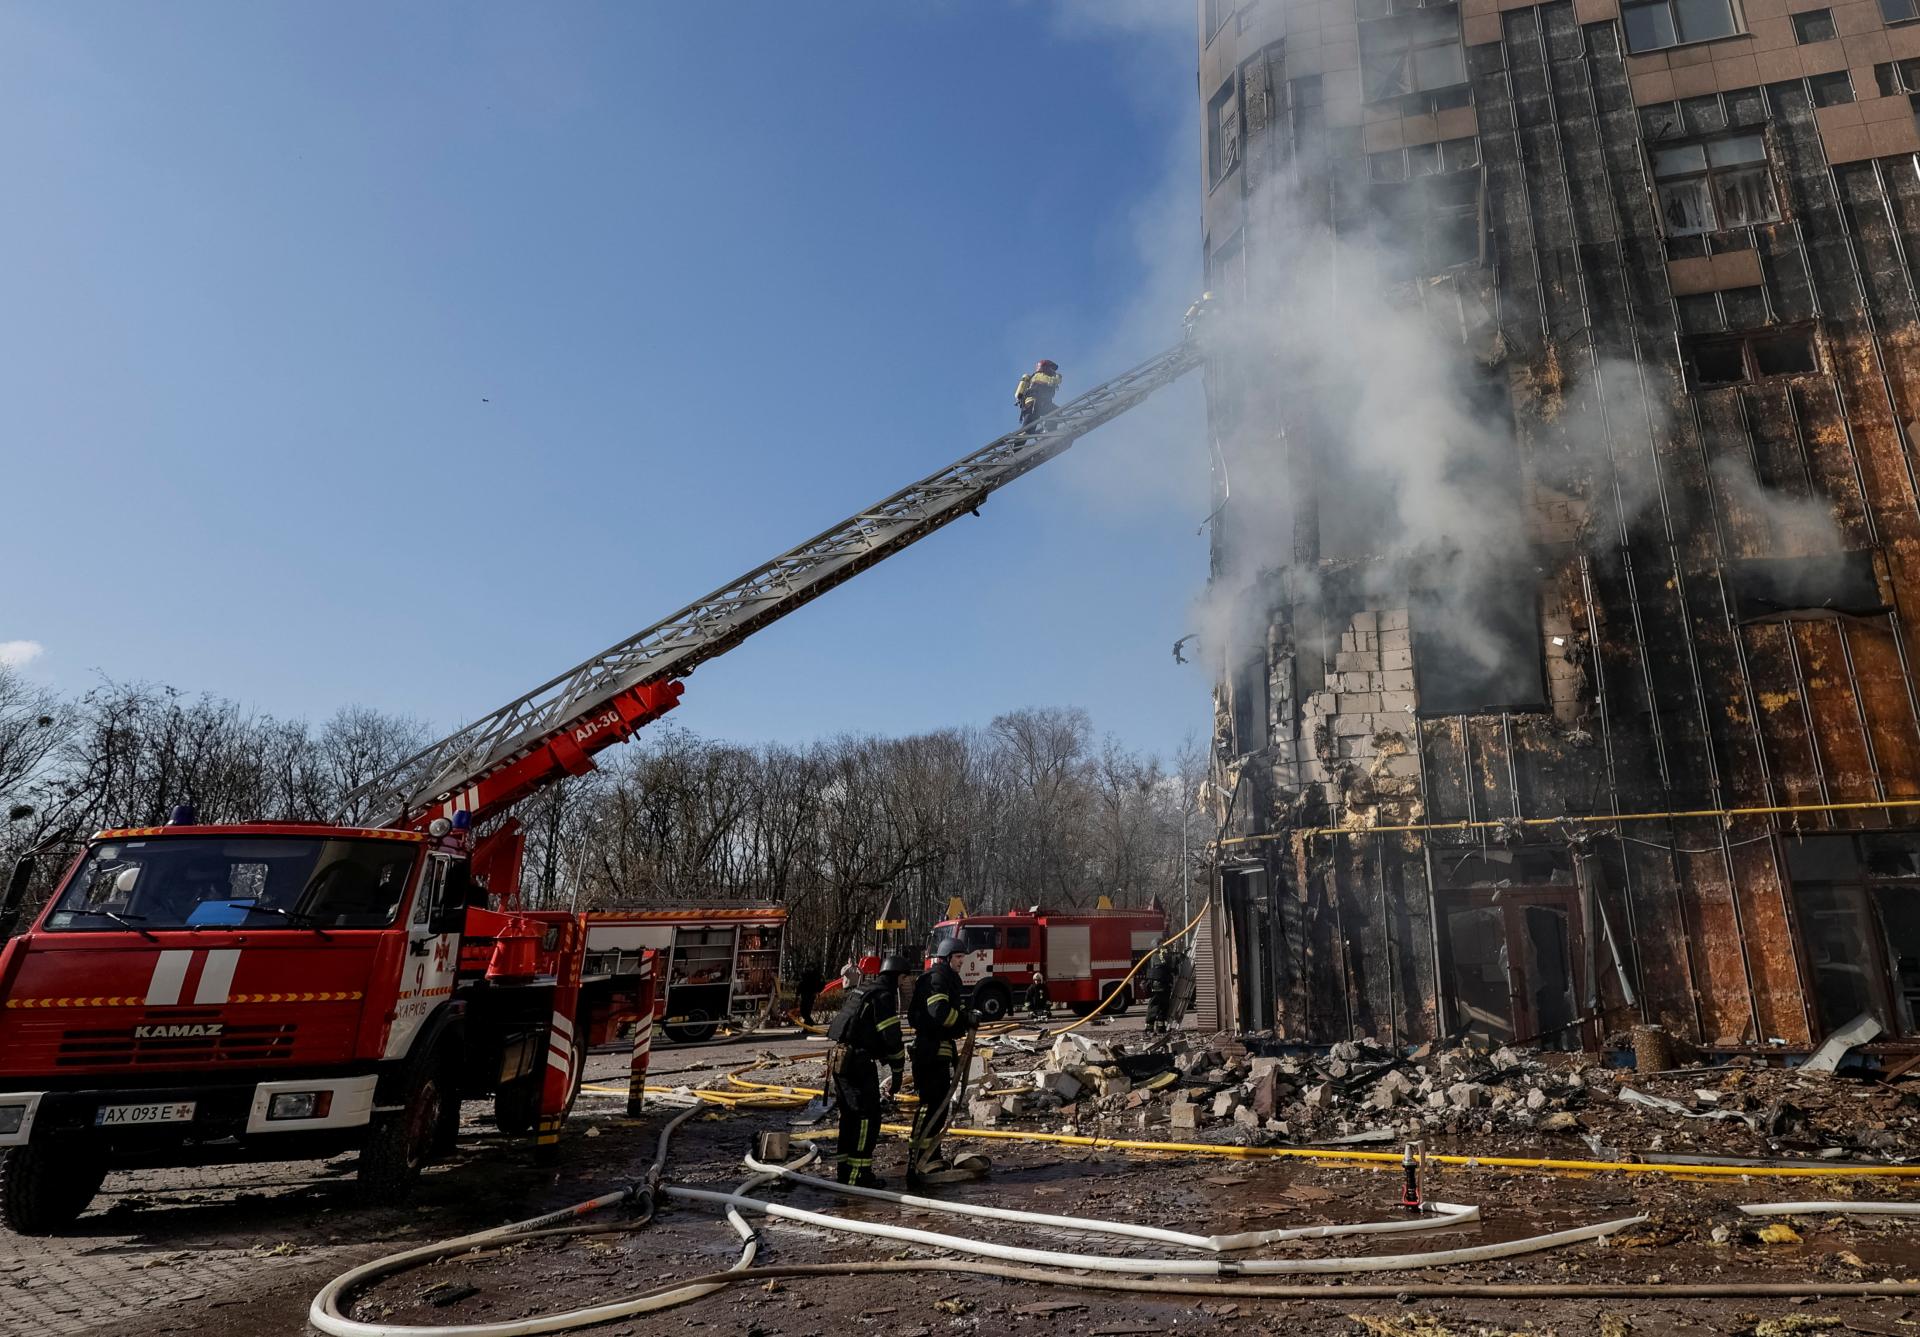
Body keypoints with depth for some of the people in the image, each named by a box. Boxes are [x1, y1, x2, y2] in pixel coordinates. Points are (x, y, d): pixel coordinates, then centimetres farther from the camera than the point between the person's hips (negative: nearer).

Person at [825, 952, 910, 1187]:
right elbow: (891, 1037, -14)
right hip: (857, 1062, -10)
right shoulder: (883, 996, -10)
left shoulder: (862, 991, 20)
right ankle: (859, 1175, -3)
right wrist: (898, 1072, -5)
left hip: (838, 1059, 10)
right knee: (868, 1117, -4)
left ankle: (846, 1170, 23)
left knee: (849, 1115, 16)